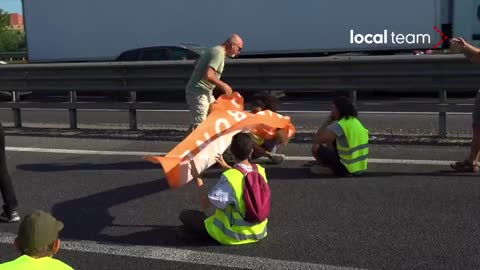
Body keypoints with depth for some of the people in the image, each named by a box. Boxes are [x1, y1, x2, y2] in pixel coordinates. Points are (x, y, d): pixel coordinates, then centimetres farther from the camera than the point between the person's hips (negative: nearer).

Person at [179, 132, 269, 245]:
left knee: (185, 215, 5)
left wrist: (198, 179, -13)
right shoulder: (260, 170, -8)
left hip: (232, 236, -6)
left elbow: (205, 205, -23)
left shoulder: (228, 178, -28)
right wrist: (226, 166, 25)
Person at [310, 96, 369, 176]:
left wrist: (329, 120, -11)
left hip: (348, 169, -9)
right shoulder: (355, 121, 10)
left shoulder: (339, 125, -19)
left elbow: (317, 140, -17)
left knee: (316, 149, -5)